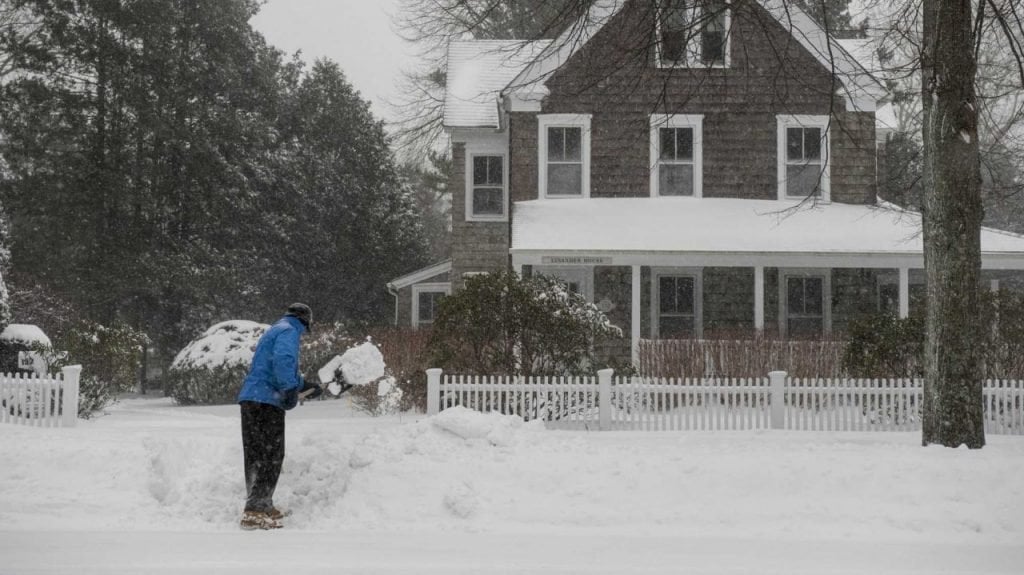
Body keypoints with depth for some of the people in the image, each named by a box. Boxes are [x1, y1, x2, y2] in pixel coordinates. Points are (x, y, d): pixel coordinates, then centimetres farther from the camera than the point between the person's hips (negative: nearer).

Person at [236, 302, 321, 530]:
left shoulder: (275, 331, 27)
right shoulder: (289, 332, -4)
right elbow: (283, 359, -24)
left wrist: (304, 385, 49)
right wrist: (291, 390, -26)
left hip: (251, 399, 10)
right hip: (267, 401, -10)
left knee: (256, 456, 14)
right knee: (271, 456, -9)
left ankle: (261, 506, 22)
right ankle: (255, 512, -15)